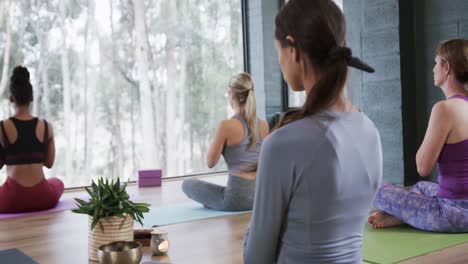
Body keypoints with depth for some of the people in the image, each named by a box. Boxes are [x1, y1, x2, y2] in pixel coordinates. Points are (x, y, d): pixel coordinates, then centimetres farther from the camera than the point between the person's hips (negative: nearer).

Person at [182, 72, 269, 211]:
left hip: (237, 197, -7)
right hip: (261, 194, 7)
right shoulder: (263, 124, 1)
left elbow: (210, 162, -7)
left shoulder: (227, 125, -16)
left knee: (187, 184, 15)